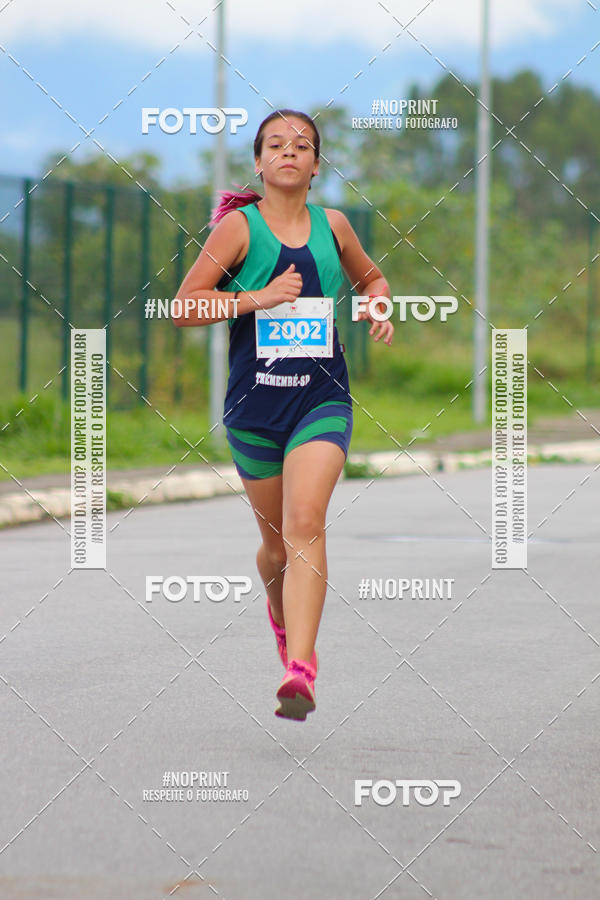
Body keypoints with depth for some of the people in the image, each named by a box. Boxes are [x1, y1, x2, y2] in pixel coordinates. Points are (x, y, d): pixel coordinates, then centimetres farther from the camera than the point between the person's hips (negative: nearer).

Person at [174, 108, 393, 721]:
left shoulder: (332, 226, 8)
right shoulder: (240, 226, -1)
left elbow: (371, 279, 27)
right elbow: (184, 306, -4)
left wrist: (379, 308, 5)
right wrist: (260, 297, -14)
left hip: (322, 398, 0)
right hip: (254, 402, 0)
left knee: (305, 524, -19)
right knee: (277, 539, 12)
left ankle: (300, 670, -27)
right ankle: (281, 613, 47)